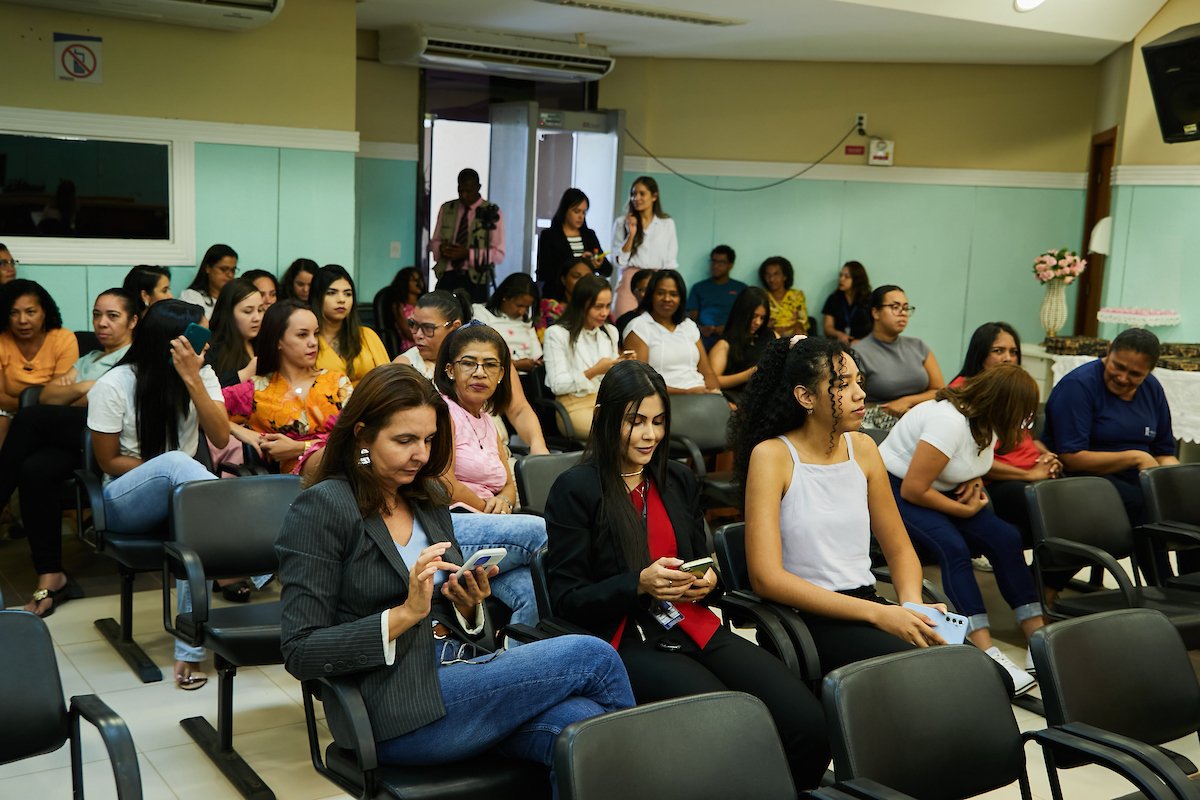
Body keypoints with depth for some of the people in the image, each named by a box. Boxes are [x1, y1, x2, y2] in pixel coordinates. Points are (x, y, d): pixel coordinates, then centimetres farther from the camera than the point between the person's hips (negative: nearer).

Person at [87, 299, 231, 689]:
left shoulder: (201, 374, 1)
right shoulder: (113, 386, -8)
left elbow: (221, 438, -11)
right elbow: (110, 461, -5)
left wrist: (193, 380, -20)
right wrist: (172, 472, -17)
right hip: (124, 500, -3)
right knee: (177, 462, -37)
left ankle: (189, 653, -30)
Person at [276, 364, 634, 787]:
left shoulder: (428, 497, 14)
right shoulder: (322, 507, -7)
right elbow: (299, 653, -11)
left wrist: (469, 604, -2)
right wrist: (406, 613, -20)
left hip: (458, 677, 6)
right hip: (399, 711, -6)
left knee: (581, 725, -26)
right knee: (592, 656, -16)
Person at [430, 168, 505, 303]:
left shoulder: (491, 212, 1)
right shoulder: (446, 209, 12)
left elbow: (498, 254, -3)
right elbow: (434, 242, 19)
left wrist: (468, 253, -15)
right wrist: (441, 248, -5)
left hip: (474, 280, -2)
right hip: (447, 277, 3)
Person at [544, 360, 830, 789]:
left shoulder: (679, 480, 17)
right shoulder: (574, 490, -1)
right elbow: (566, 598, -3)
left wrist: (707, 581, 0)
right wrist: (640, 584, -17)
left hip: (696, 628, 5)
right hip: (628, 641, -5)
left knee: (806, 719, -20)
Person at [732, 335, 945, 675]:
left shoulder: (862, 447, 9)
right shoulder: (772, 456, -8)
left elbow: (900, 548, 17)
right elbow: (766, 577, -16)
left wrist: (912, 605, -6)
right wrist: (876, 614, -21)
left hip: (867, 603, 6)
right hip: (806, 619, -6)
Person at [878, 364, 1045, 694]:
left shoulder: (985, 420, 0)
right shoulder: (950, 422, -28)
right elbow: (913, 490, -28)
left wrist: (974, 483, -3)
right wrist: (966, 511, -17)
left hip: (938, 491, 9)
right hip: (895, 490, -9)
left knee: (1006, 538, -11)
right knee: (953, 547, -32)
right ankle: (988, 655, -35)